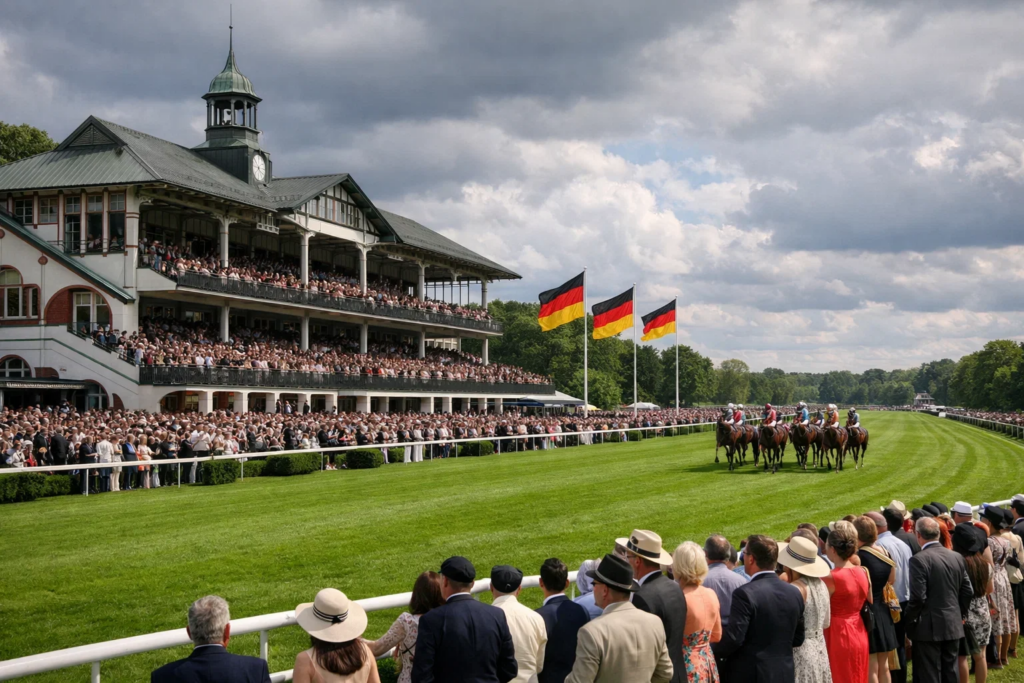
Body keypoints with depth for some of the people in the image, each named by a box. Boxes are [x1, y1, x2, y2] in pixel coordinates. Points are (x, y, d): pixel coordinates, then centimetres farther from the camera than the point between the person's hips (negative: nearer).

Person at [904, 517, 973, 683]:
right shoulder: (957, 557, 4)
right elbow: (968, 591, 7)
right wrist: (962, 615, 21)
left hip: (929, 627, -6)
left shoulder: (919, 559, -16)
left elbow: (918, 596, -19)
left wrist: (909, 620, -6)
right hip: (954, 625, 6)